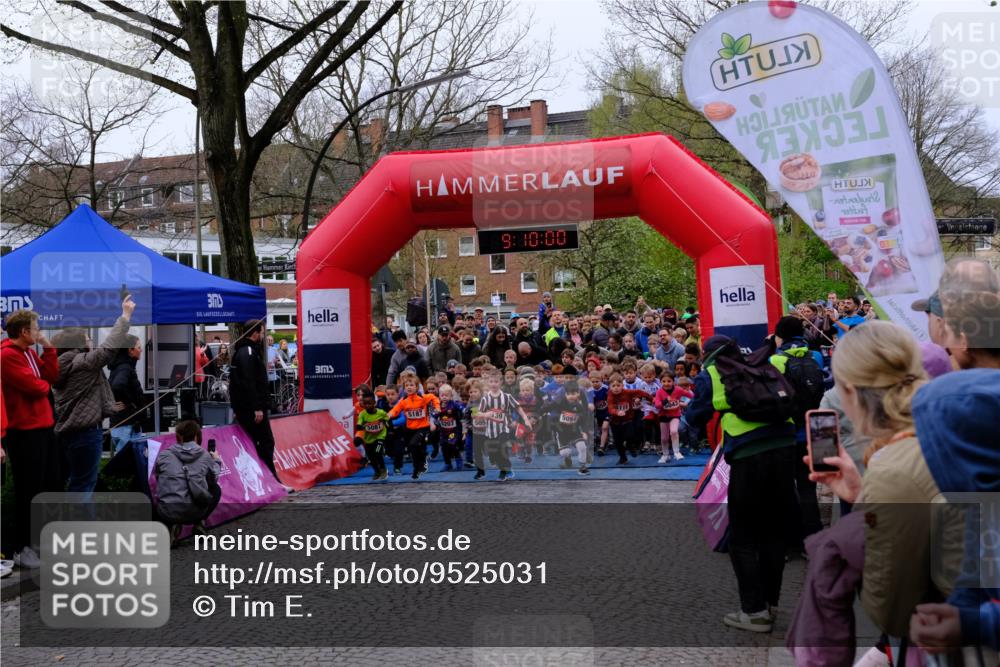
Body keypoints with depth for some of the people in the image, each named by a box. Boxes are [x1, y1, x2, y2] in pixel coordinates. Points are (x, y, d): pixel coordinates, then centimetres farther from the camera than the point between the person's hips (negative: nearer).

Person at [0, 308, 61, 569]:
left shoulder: (29, 352, 14)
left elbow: (52, 376, 9)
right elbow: (34, 386, -21)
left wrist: (48, 349, 2)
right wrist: (44, 384, 1)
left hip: (44, 427, 10)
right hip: (25, 432, -10)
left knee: (52, 485, 17)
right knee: (28, 491, -2)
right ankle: (21, 548, 9)